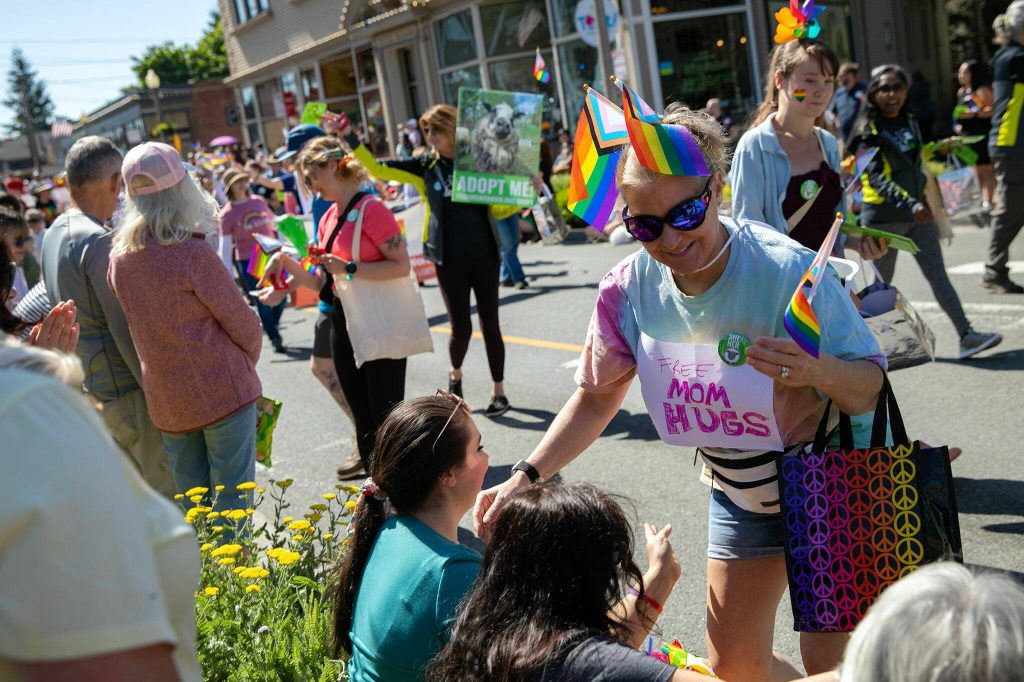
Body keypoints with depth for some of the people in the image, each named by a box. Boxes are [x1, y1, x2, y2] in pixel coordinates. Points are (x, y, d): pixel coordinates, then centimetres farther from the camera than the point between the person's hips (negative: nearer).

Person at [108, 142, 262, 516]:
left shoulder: (119, 257, 1)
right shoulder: (191, 251, -16)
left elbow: (141, 324, 9)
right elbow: (240, 320, -10)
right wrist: (250, 359, 8)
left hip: (166, 398, 6)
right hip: (222, 391, -6)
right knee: (232, 499, 4)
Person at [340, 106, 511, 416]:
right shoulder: (425, 166, 1)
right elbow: (376, 168, -3)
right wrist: (349, 136, -9)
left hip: (485, 256, 0)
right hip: (450, 260, 0)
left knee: (490, 324, 4)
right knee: (460, 328, 0)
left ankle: (499, 391, 19)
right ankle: (455, 374, 33)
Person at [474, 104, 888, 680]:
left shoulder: (789, 271, -29)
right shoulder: (630, 289, -16)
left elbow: (870, 387, -23)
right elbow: (597, 397, -3)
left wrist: (816, 371, -46)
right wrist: (528, 476, -13)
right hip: (740, 496, 4)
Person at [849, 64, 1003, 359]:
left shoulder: (910, 122, 10)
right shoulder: (868, 131, -11)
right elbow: (876, 177, -23)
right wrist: (909, 204, -33)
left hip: (918, 212, 6)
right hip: (883, 218, -5)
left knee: (938, 274, -1)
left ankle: (966, 335, -6)